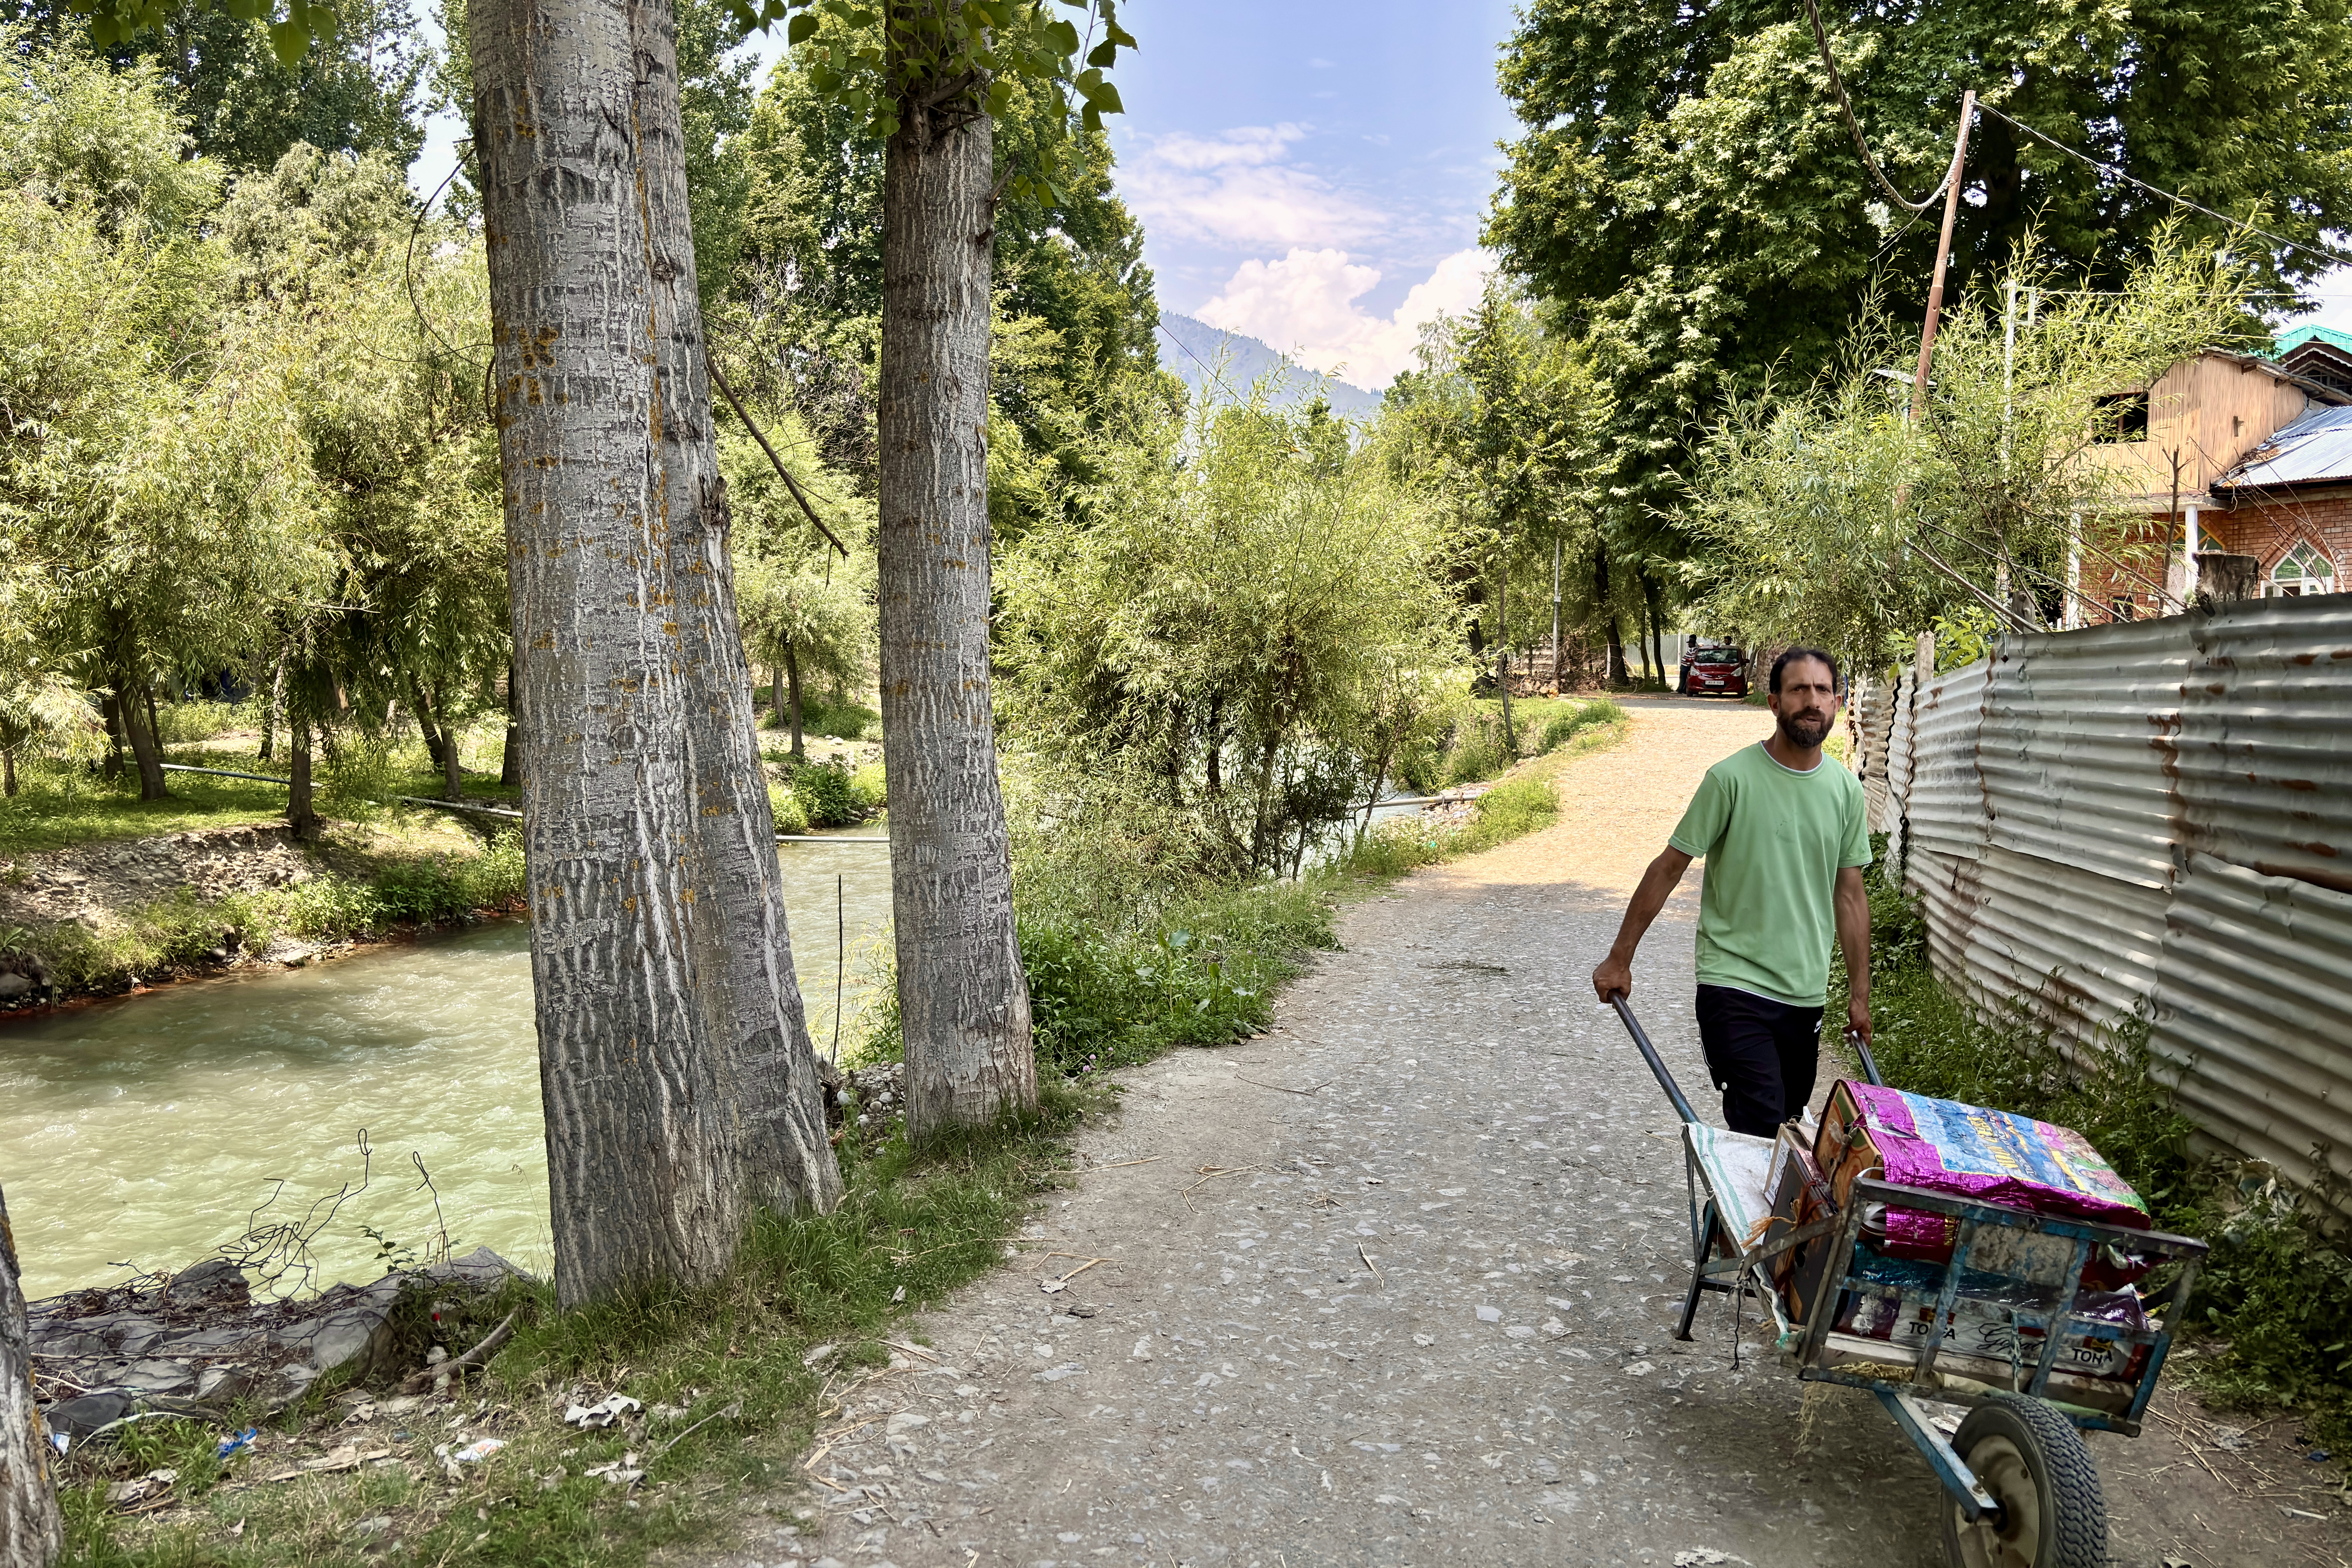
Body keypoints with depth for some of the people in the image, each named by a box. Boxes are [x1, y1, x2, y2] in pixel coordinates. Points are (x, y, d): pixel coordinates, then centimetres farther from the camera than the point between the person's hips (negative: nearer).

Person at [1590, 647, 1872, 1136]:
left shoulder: (1846, 790, 5)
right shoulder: (1732, 778, -11)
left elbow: (1850, 895, 12)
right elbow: (1669, 868, -6)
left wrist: (1860, 994, 13)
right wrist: (1620, 960, -5)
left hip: (1806, 994, 6)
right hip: (1734, 986, -5)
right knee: (1761, 1131, -15)